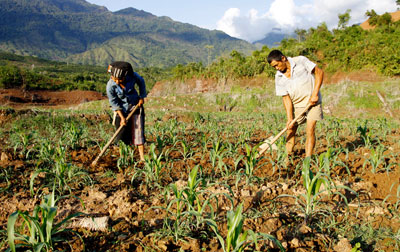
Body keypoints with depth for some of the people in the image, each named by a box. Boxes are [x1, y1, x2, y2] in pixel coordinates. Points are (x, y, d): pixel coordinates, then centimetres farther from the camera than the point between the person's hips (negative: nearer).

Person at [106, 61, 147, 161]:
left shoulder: (132, 76, -21)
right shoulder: (110, 86, -23)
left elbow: (141, 82, 1)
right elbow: (114, 102, -14)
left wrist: (142, 97, 0)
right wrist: (122, 117, -15)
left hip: (135, 106, 1)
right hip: (121, 109, -1)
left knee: (138, 130, -2)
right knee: (122, 133, -4)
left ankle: (142, 157, 0)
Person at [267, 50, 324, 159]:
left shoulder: (301, 61, -14)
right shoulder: (279, 77, -5)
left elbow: (319, 72, -9)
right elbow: (286, 98, -6)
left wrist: (315, 94, -16)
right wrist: (289, 118, -14)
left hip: (313, 101, -3)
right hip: (296, 105, 4)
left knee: (310, 131, -11)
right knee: (291, 130, 3)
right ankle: (288, 157, 14)